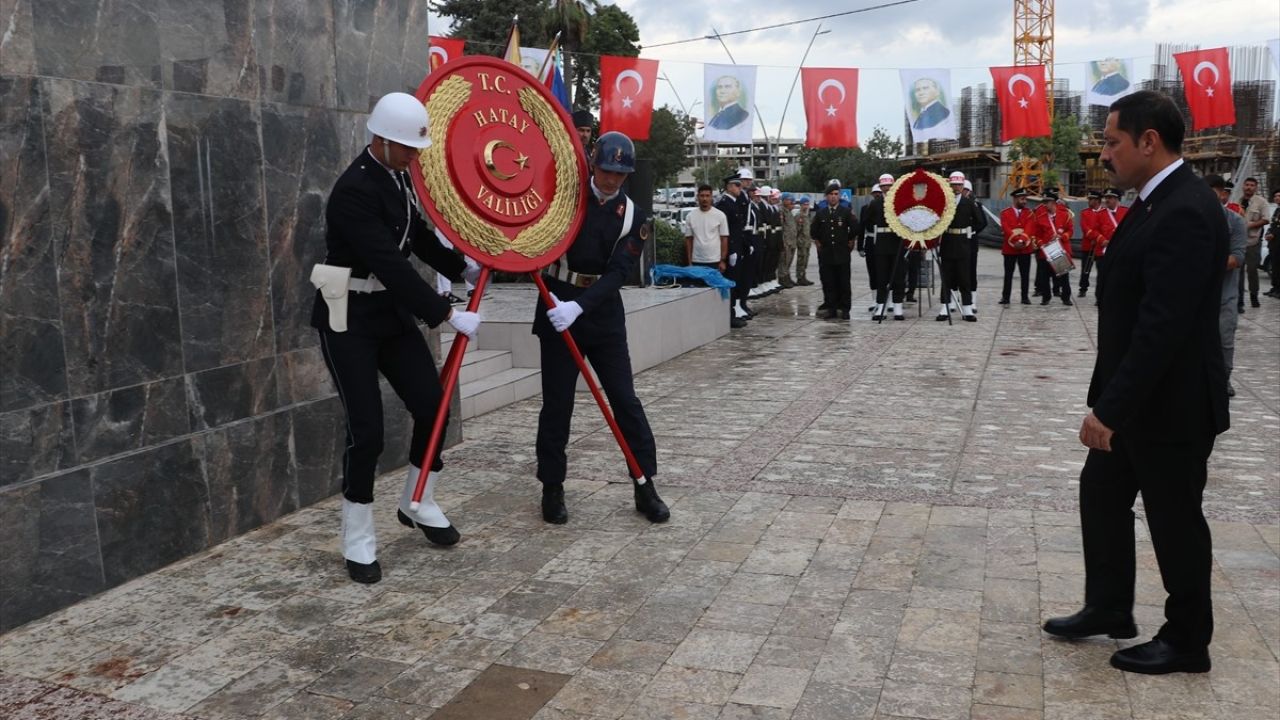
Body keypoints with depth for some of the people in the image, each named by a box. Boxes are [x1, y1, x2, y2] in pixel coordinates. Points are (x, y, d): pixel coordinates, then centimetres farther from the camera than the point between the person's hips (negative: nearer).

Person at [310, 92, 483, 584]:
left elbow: (417, 236, 19)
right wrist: (447, 315, -28)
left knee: (432, 406, 6)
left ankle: (417, 505, 27)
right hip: (349, 319, -8)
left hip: (392, 309, 8)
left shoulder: (396, 177, 5)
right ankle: (358, 541, 10)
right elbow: (390, 264, -28)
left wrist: (462, 271, 8)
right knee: (366, 429, -7)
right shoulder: (354, 190, -22)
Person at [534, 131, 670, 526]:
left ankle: (645, 485, 12)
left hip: (603, 312, 2)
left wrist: (579, 306, -25)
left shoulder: (632, 215, -1)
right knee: (557, 404, 4)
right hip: (557, 307, -1)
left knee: (626, 400, 3)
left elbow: (618, 272, -11)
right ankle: (552, 489, 17)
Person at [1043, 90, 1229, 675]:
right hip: (1136, 396, 10)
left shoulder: (1185, 213, -23)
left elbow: (1163, 326, -28)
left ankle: (1187, 641, 24)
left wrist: (1111, 408, -26)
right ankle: (1108, 609, 35)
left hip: (1169, 405, -10)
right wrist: (1109, 400, 17)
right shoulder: (1158, 202, 9)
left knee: (1174, 519, 6)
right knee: (1102, 494, 18)